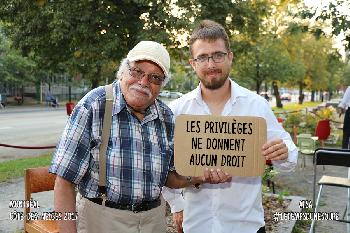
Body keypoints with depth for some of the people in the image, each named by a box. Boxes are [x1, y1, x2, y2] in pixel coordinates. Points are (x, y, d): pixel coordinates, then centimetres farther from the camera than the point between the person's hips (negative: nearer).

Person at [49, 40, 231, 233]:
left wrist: (201, 177, -10)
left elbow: (169, 177, 8)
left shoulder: (166, 117, -1)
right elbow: (65, 180, -15)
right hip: (102, 217, -4)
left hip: (153, 217, 5)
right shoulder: (93, 106, -16)